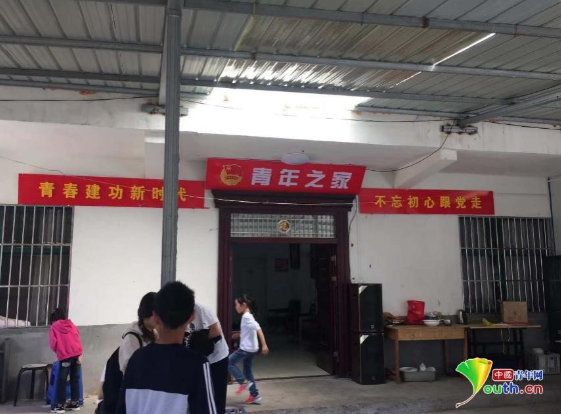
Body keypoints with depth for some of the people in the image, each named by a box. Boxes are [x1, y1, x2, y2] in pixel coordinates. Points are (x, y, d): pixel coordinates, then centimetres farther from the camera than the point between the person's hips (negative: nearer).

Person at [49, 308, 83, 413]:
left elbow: (53, 343, 2)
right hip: (76, 354, 4)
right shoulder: (71, 324, 18)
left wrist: (58, 351, 21)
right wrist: (80, 354, 6)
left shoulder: (54, 327, 7)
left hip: (65, 356, -4)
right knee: (75, 379, 10)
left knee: (62, 381, 0)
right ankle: (74, 403, 13)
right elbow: (78, 338, 10)